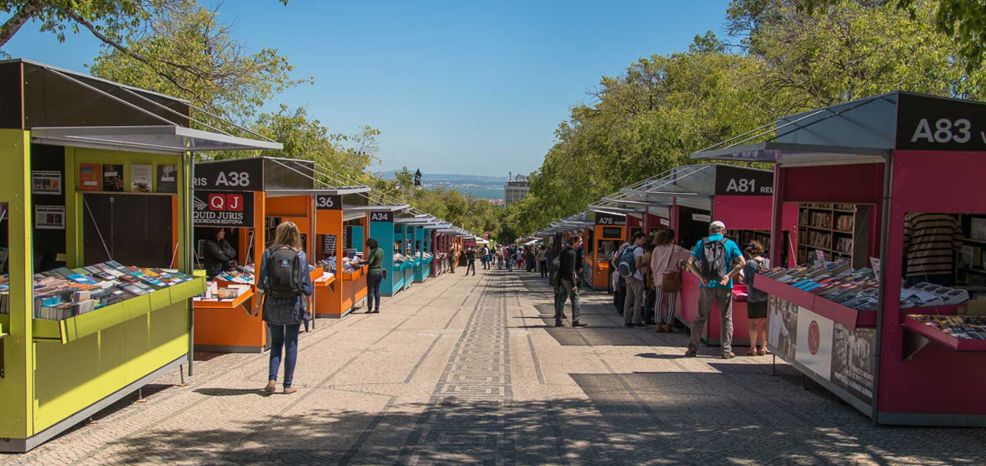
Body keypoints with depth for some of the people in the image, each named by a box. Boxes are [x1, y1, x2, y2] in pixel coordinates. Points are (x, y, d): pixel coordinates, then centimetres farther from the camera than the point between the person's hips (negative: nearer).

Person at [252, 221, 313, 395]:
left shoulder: (269, 253, -2)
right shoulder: (300, 255, -2)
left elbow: (262, 282, -3)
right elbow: (306, 284, -1)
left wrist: (258, 305, 5)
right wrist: (308, 305, 10)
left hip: (273, 304, 1)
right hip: (294, 304, -1)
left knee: (276, 343, 14)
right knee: (291, 345, 7)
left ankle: (272, 379, 1)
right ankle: (287, 385, 9)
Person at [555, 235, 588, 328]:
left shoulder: (564, 250, 11)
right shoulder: (571, 253, -17)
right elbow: (571, 270, -20)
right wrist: (573, 284, -20)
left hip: (562, 278, 9)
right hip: (568, 278, -9)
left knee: (561, 298, 10)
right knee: (575, 298, -3)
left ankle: (558, 321, 11)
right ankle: (575, 321, -3)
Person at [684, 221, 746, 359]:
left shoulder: (701, 243, 8)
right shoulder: (730, 243, 6)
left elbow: (690, 262, -2)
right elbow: (742, 262, -6)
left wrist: (701, 277, -8)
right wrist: (729, 275, -9)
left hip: (706, 285, 1)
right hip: (724, 285, -1)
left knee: (700, 317, 9)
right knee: (726, 319, 9)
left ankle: (692, 348, 8)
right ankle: (726, 350, 8)